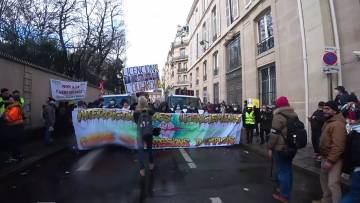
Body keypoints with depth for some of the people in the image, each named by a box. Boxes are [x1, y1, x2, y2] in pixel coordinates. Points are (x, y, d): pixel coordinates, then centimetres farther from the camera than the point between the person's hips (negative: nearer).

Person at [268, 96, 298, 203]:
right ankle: (286, 190, 35)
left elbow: (274, 134, -19)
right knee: (288, 169, 20)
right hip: (292, 147, 8)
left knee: (282, 171, 1)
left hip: (281, 148, -8)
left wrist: (270, 148, -11)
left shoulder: (279, 116, -17)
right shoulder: (294, 115, 9)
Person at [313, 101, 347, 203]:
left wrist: (330, 160, -27)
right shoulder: (328, 121, 11)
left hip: (334, 159, -11)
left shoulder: (338, 124, -23)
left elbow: (338, 145, -28)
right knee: (324, 179, 21)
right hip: (325, 157, 11)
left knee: (332, 184, -7)